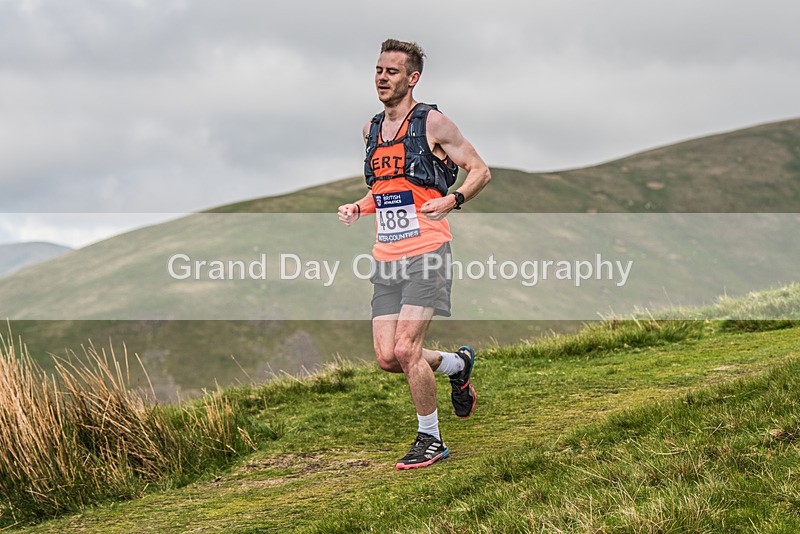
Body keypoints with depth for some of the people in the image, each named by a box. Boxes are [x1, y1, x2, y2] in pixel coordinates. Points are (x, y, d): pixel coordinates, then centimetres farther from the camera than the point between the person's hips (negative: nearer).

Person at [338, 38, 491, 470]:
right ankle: (457, 364, 29)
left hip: (426, 252, -6)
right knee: (387, 358, 0)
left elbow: (480, 171, 0)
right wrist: (358, 207, 11)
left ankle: (430, 441, 4)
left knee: (406, 350, -14)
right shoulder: (371, 130, 16)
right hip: (386, 257, 7)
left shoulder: (432, 122, -3)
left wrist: (452, 200, -16)